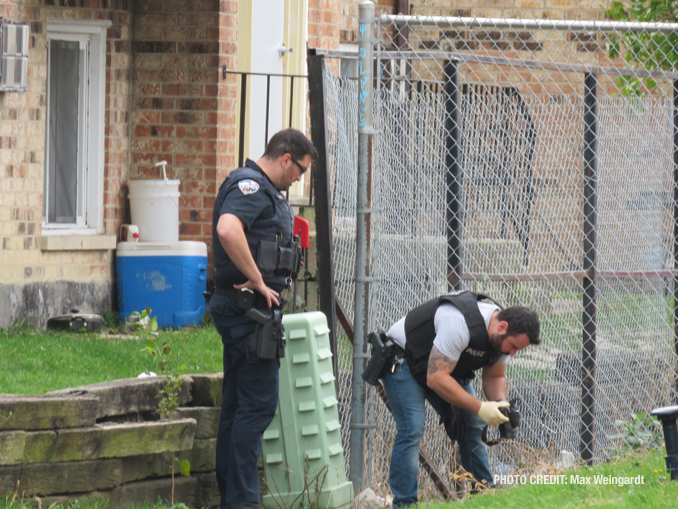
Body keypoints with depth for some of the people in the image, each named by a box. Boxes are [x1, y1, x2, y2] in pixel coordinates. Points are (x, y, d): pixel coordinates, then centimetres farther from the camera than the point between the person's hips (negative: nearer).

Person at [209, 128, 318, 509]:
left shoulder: (266, 191, 20)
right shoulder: (249, 185, -13)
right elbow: (227, 230, -32)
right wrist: (258, 281, -24)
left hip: (254, 307, 11)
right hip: (248, 307, -11)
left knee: (240, 405, 12)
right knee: (259, 403, -9)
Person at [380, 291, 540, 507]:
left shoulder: (503, 335, -10)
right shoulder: (460, 325, -38)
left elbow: (494, 377, 5)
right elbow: (436, 378, -37)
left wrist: (500, 402, -18)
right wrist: (480, 407, -37)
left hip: (443, 365, 8)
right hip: (403, 359, -8)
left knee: (472, 427, 1)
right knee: (412, 431, -21)